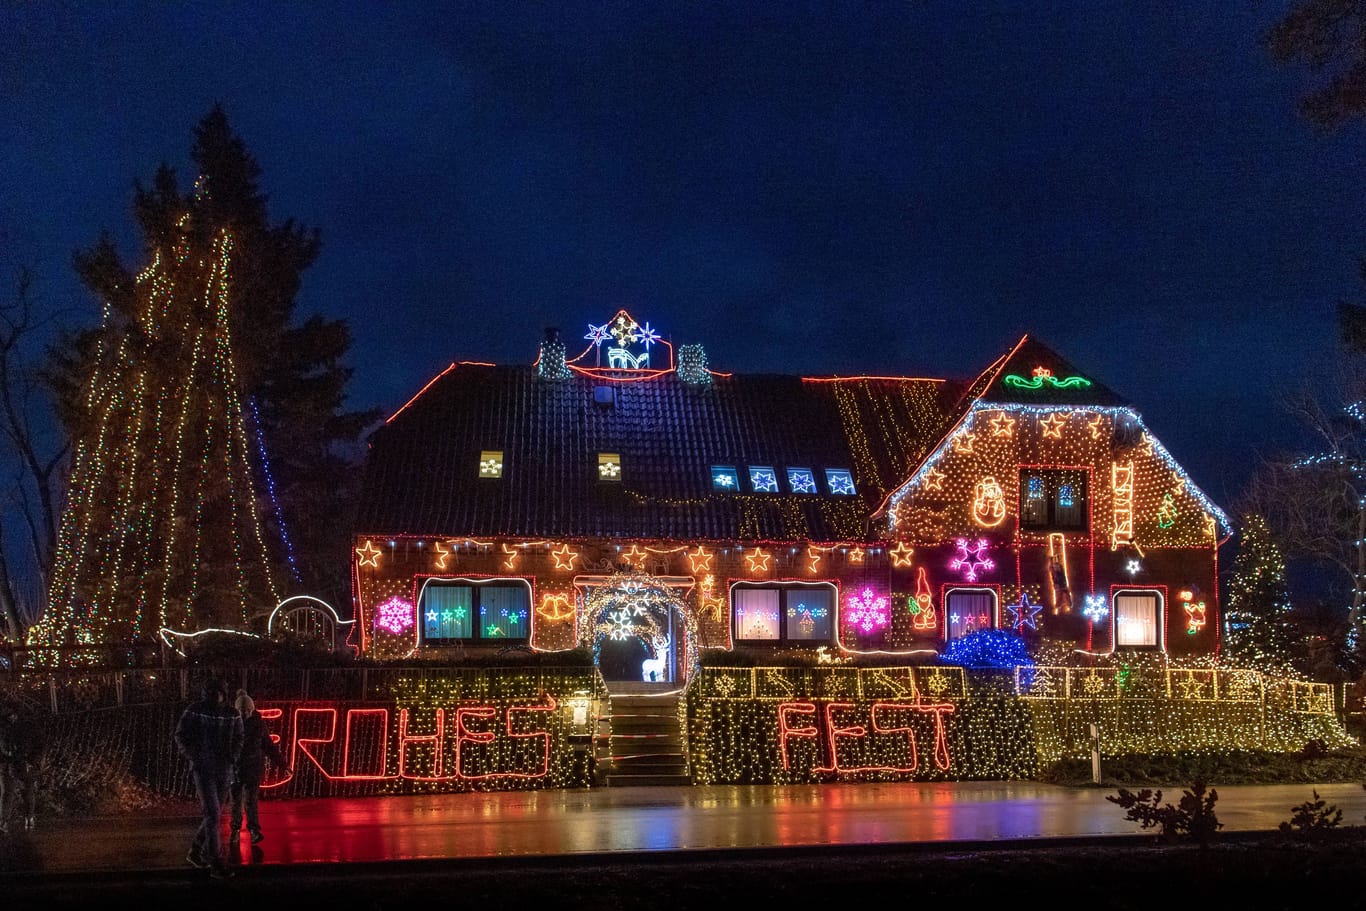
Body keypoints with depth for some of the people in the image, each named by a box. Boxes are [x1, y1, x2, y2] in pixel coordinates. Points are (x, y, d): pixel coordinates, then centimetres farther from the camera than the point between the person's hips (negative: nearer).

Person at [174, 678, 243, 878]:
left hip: (224, 770, 5)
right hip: (202, 769, -5)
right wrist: (194, 758, -11)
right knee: (213, 814, -13)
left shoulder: (232, 714, 3)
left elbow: (238, 739, 14)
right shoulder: (194, 712, -7)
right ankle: (216, 863, -12)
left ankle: (195, 851, 33)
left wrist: (232, 758, -2)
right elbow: (181, 737, -1)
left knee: (212, 814, 13)